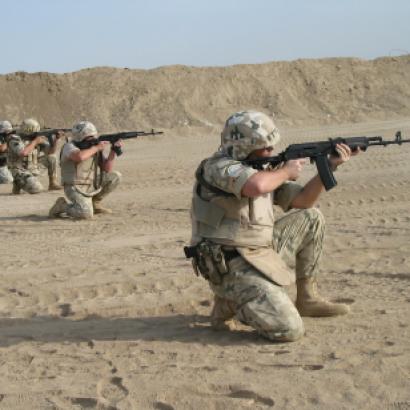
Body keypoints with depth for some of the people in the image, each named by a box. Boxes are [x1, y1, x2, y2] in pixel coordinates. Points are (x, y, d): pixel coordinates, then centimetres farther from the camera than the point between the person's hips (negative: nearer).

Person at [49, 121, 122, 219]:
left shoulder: (96, 147, 5)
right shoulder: (70, 146, -14)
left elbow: (107, 169, 0)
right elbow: (79, 157, -38)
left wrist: (113, 151, -13)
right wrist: (96, 148, -24)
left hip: (92, 186, 7)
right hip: (76, 188, -7)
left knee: (115, 176, -4)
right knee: (86, 214, -30)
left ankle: (94, 203, 10)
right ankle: (62, 205, 1)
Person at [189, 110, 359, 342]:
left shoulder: (263, 170, 10)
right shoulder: (218, 167, -15)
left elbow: (304, 201, 14)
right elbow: (257, 186, -36)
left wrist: (329, 166, 2)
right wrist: (286, 171, -14)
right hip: (231, 269, -9)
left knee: (311, 218, 10)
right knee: (289, 330, -21)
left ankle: (307, 299, 15)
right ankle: (230, 303, 4)